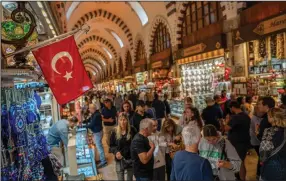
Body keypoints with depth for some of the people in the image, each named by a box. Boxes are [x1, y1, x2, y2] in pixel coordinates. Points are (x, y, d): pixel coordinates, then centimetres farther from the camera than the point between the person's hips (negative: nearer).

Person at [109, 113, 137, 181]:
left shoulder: (132, 130, -12)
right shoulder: (115, 132, -9)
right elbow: (111, 146, -2)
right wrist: (116, 152, -20)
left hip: (131, 159, 0)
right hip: (120, 160, 0)